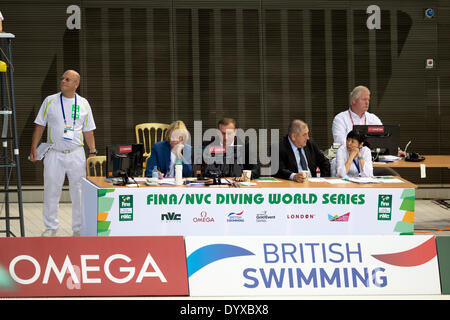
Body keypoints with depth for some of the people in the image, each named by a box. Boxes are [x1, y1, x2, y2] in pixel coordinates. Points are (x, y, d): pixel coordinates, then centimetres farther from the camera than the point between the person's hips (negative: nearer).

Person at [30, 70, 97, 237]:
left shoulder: (83, 104, 7)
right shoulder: (50, 101, 4)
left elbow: (88, 131, 11)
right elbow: (40, 126, 7)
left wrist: (93, 152, 5)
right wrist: (33, 148, 0)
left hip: (76, 154, 0)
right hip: (54, 154, 0)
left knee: (78, 192, 2)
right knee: (51, 191, 2)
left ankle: (79, 228, 11)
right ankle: (51, 227, 13)